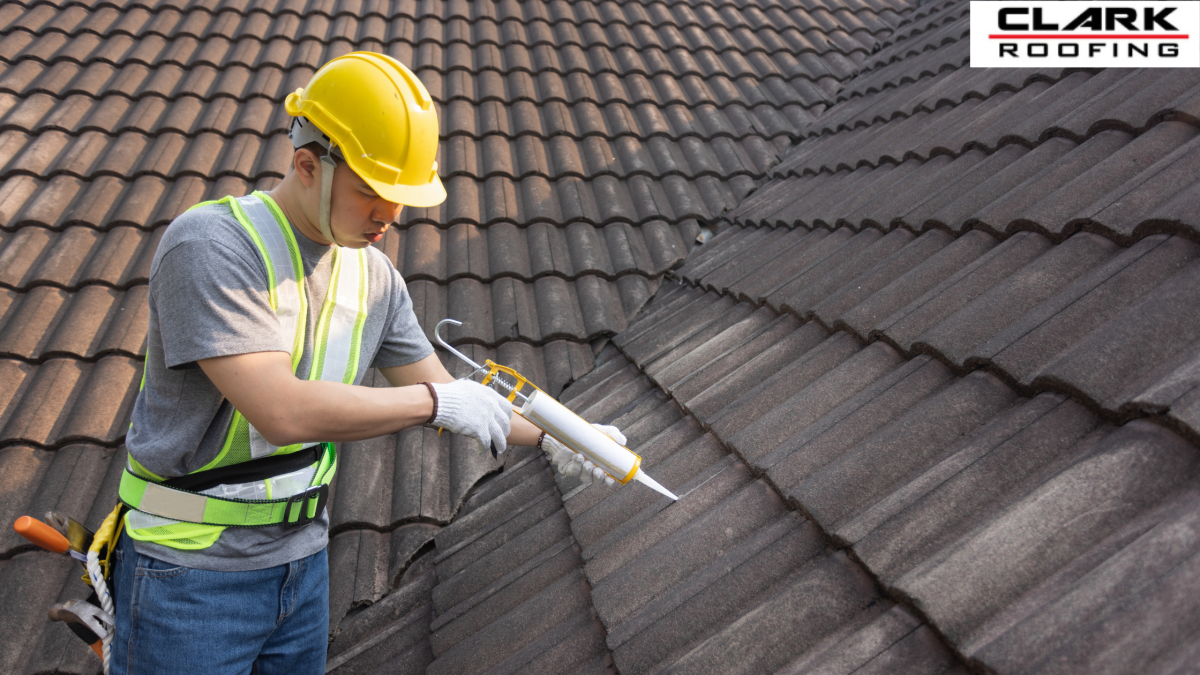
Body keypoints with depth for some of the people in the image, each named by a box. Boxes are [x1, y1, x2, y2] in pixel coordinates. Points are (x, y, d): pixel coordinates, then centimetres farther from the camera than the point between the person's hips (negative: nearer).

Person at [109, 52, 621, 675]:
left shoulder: (373, 275, 2)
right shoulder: (210, 245, -20)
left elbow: (449, 399, 11)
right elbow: (281, 411, -30)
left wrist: (551, 439, 3)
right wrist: (437, 401, -22)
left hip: (302, 561, 6)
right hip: (190, 572, -6)